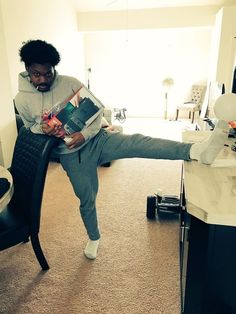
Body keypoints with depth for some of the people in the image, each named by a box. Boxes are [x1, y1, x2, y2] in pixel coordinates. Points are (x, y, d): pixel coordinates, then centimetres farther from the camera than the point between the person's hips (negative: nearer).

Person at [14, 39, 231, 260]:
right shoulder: (22, 99, -1)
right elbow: (29, 129, 13)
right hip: (71, 154, 1)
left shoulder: (70, 83, -4)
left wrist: (84, 134, -20)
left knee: (136, 142, -27)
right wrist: (42, 129, -11)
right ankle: (93, 238, 38)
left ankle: (198, 150, -44)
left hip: (95, 139, 0)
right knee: (86, 199, 8)